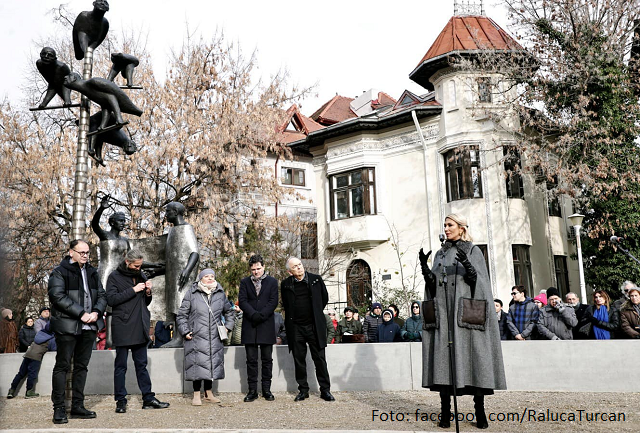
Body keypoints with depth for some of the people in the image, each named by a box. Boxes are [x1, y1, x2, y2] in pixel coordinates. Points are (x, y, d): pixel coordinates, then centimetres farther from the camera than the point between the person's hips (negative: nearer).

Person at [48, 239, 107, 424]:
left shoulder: (92, 272, 15)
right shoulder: (60, 272, -4)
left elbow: (102, 295, 14)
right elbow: (57, 296, -16)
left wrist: (96, 312, -6)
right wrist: (81, 313, -19)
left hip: (88, 327, 6)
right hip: (67, 326, -6)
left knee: (82, 366, 10)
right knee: (62, 366, -1)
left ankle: (77, 406, 18)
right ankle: (59, 409, 6)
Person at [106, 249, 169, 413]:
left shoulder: (141, 276, 14)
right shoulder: (115, 277, -2)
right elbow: (111, 299, -14)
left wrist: (148, 293, -1)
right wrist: (133, 290, -17)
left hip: (140, 329, 5)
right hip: (122, 329, -5)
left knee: (142, 364, 10)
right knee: (121, 365, 2)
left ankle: (148, 398, 13)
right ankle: (120, 401, 10)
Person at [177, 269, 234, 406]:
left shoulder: (220, 294, 9)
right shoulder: (191, 294, -1)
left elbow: (229, 311, 23)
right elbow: (182, 314, 3)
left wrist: (228, 326, 12)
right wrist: (185, 331, -4)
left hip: (215, 338, 4)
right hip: (196, 337, -4)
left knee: (212, 363, 8)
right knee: (198, 364, -4)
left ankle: (209, 393, 22)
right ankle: (196, 395, 8)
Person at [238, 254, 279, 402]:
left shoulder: (272, 281, 8)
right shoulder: (245, 282, 11)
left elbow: (273, 301, -2)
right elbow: (242, 301, 0)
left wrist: (261, 315, -13)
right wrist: (253, 314, -14)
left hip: (266, 325, -1)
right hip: (249, 326, 1)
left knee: (267, 359, 3)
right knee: (251, 360, 2)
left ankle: (266, 389, 11)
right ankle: (252, 390, 7)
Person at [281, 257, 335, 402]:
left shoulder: (316, 279, 0)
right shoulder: (286, 284, 1)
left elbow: (325, 297, 13)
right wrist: (291, 317, 11)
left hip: (314, 326, -1)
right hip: (295, 327, 1)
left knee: (319, 359, 2)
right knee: (299, 360, 7)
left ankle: (325, 390, 10)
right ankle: (303, 390, 18)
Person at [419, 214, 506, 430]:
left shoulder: (473, 251, 5)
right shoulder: (440, 254, 18)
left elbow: (479, 281, -5)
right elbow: (433, 283, 11)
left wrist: (468, 266, -24)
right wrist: (424, 268, -7)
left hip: (466, 313, -3)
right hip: (443, 314, 4)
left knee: (472, 360, -5)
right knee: (443, 361, -2)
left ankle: (480, 410, 3)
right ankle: (445, 411, 2)